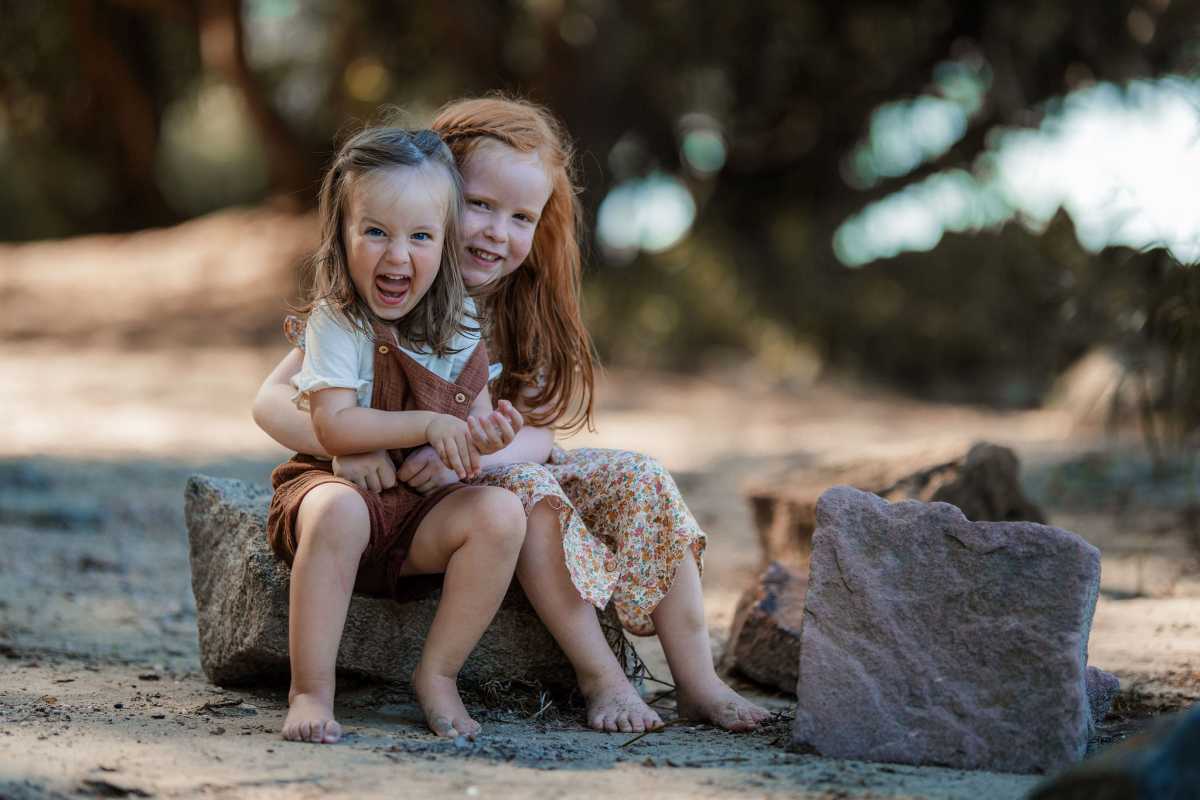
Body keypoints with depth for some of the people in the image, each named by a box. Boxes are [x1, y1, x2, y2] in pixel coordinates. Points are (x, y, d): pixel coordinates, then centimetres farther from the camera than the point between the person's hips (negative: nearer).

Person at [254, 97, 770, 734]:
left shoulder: (526, 309, -2)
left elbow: (535, 436, -11)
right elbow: (273, 399, -20)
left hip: (500, 471, 5)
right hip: (405, 495, -5)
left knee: (639, 480, -14)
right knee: (528, 488, -32)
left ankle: (698, 684, -12)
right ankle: (599, 678, -22)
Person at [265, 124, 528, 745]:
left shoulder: (457, 323, 4)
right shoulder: (336, 322, -13)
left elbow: (473, 409, 11)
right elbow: (334, 428, -21)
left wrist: (486, 434, -14)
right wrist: (429, 425, -25)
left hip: (423, 508, 4)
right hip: (336, 481, -4)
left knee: (501, 514, -25)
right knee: (337, 510, -40)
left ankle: (438, 673, -12)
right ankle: (310, 690, -31)